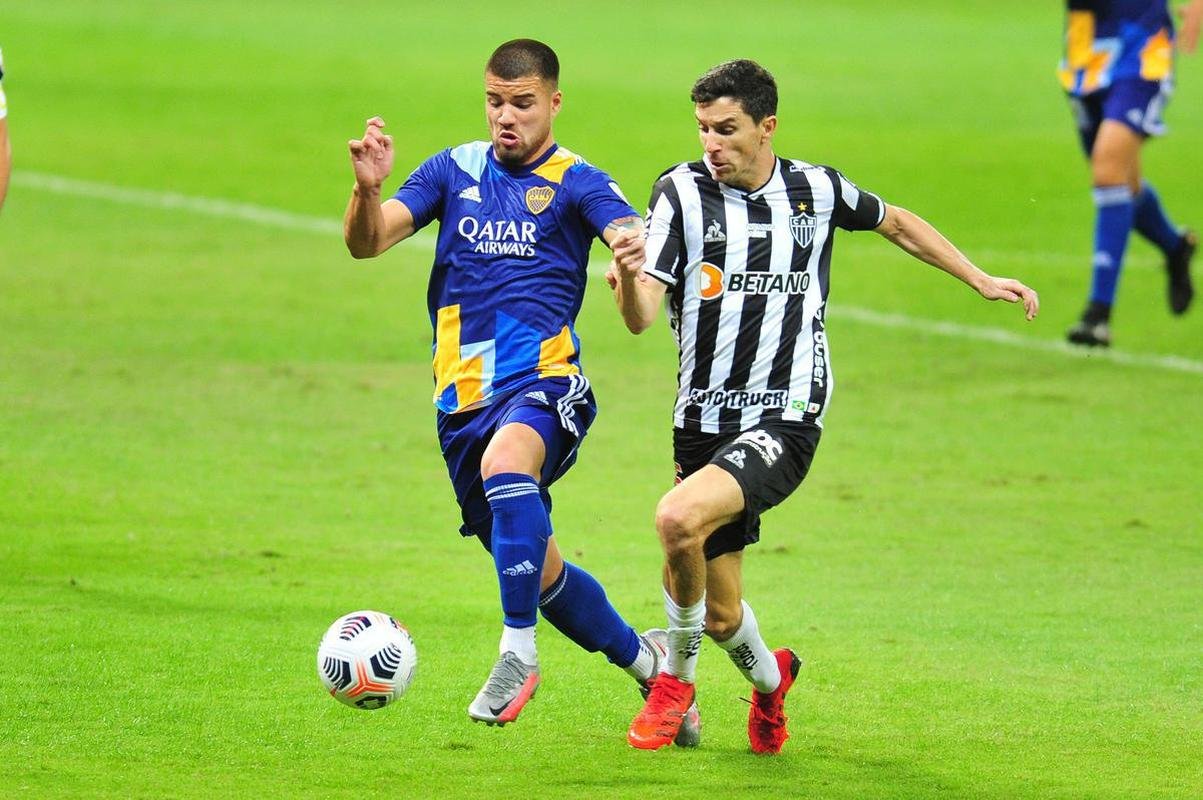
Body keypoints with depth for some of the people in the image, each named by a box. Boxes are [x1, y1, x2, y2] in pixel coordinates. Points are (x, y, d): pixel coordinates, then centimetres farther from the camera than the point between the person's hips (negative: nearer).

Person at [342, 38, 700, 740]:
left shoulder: (576, 182, 0)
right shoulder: (456, 170, 10)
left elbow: (634, 237, -19)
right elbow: (367, 242, 1)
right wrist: (368, 188, -20)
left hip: (544, 382, -5)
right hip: (465, 395, 5)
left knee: (505, 464, -38)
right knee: (539, 575, 12)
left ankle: (519, 655, -32)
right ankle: (644, 659, 36)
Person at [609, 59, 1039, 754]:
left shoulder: (816, 190, 1)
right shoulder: (683, 192, -3)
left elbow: (895, 222, 23)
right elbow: (642, 317, -11)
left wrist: (982, 280, 23)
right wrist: (628, 279, -34)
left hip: (785, 423, -2)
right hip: (704, 425, 2)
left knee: (679, 518, -30)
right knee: (720, 615, 7)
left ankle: (676, 677, -5)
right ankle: (770, 678, 44)